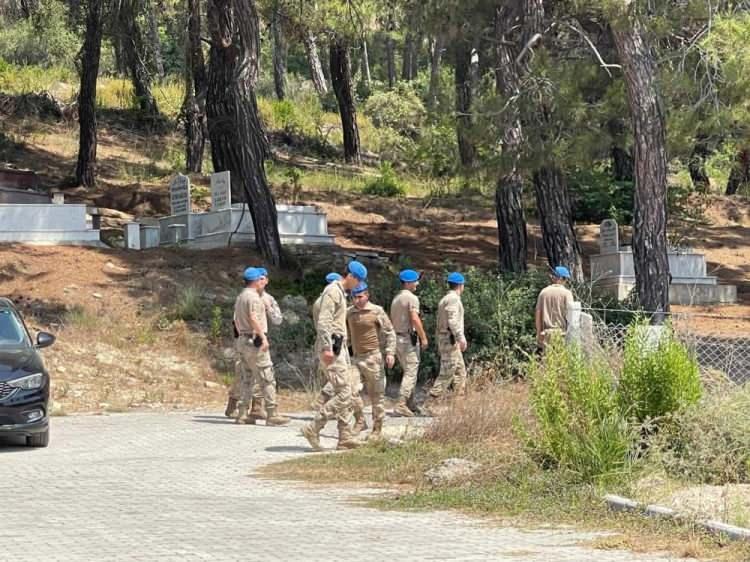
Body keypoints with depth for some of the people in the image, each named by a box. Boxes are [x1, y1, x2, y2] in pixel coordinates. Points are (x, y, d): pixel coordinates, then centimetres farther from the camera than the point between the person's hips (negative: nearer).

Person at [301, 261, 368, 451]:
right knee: (343, 394, -14)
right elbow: (323, 321, -21)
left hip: (338, 347, 11)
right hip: (331, 347, -11)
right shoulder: (332, 291, -12)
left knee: (346, 393, 9)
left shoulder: (341, 293, 20)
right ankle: (313, 428, -12)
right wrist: (327, 348, -27)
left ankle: (345, 437, 10)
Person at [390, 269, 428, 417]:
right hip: (409, 338, -9)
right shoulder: (412, 298, -12)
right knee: (411, 373, -8)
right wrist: (423, 338, -16)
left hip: (397, 337, 9)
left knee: (408, 372, 17)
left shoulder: (395, 298, 15)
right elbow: (415, 319, -21)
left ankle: (408, 402, 19)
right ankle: (401, 404, -16)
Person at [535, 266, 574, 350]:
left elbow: (538, 314, 7)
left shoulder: (543, 292, 7)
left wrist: (539, 333, 14)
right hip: (561, 332, -4)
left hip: (547, 333, 4)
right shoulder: (566, 293, -5)